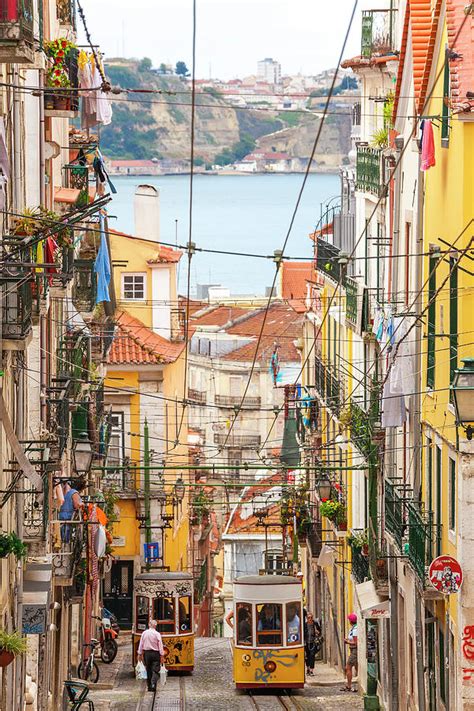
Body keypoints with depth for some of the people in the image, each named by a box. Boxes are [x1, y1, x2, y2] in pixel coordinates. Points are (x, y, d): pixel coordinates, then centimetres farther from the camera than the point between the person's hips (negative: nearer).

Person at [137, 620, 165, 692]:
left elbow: (141, 644, 5)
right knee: (155, 670, -2)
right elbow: (160, 645, -10)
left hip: (146, 653, 4)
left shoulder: (144, 633, 1)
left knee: (148, 670, 13)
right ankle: (153, 683, -22)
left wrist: (140, 654, 12)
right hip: (155, 653, -4)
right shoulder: (157, 634, -10)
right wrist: (162, 655, -7)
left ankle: (149, 686, 15)